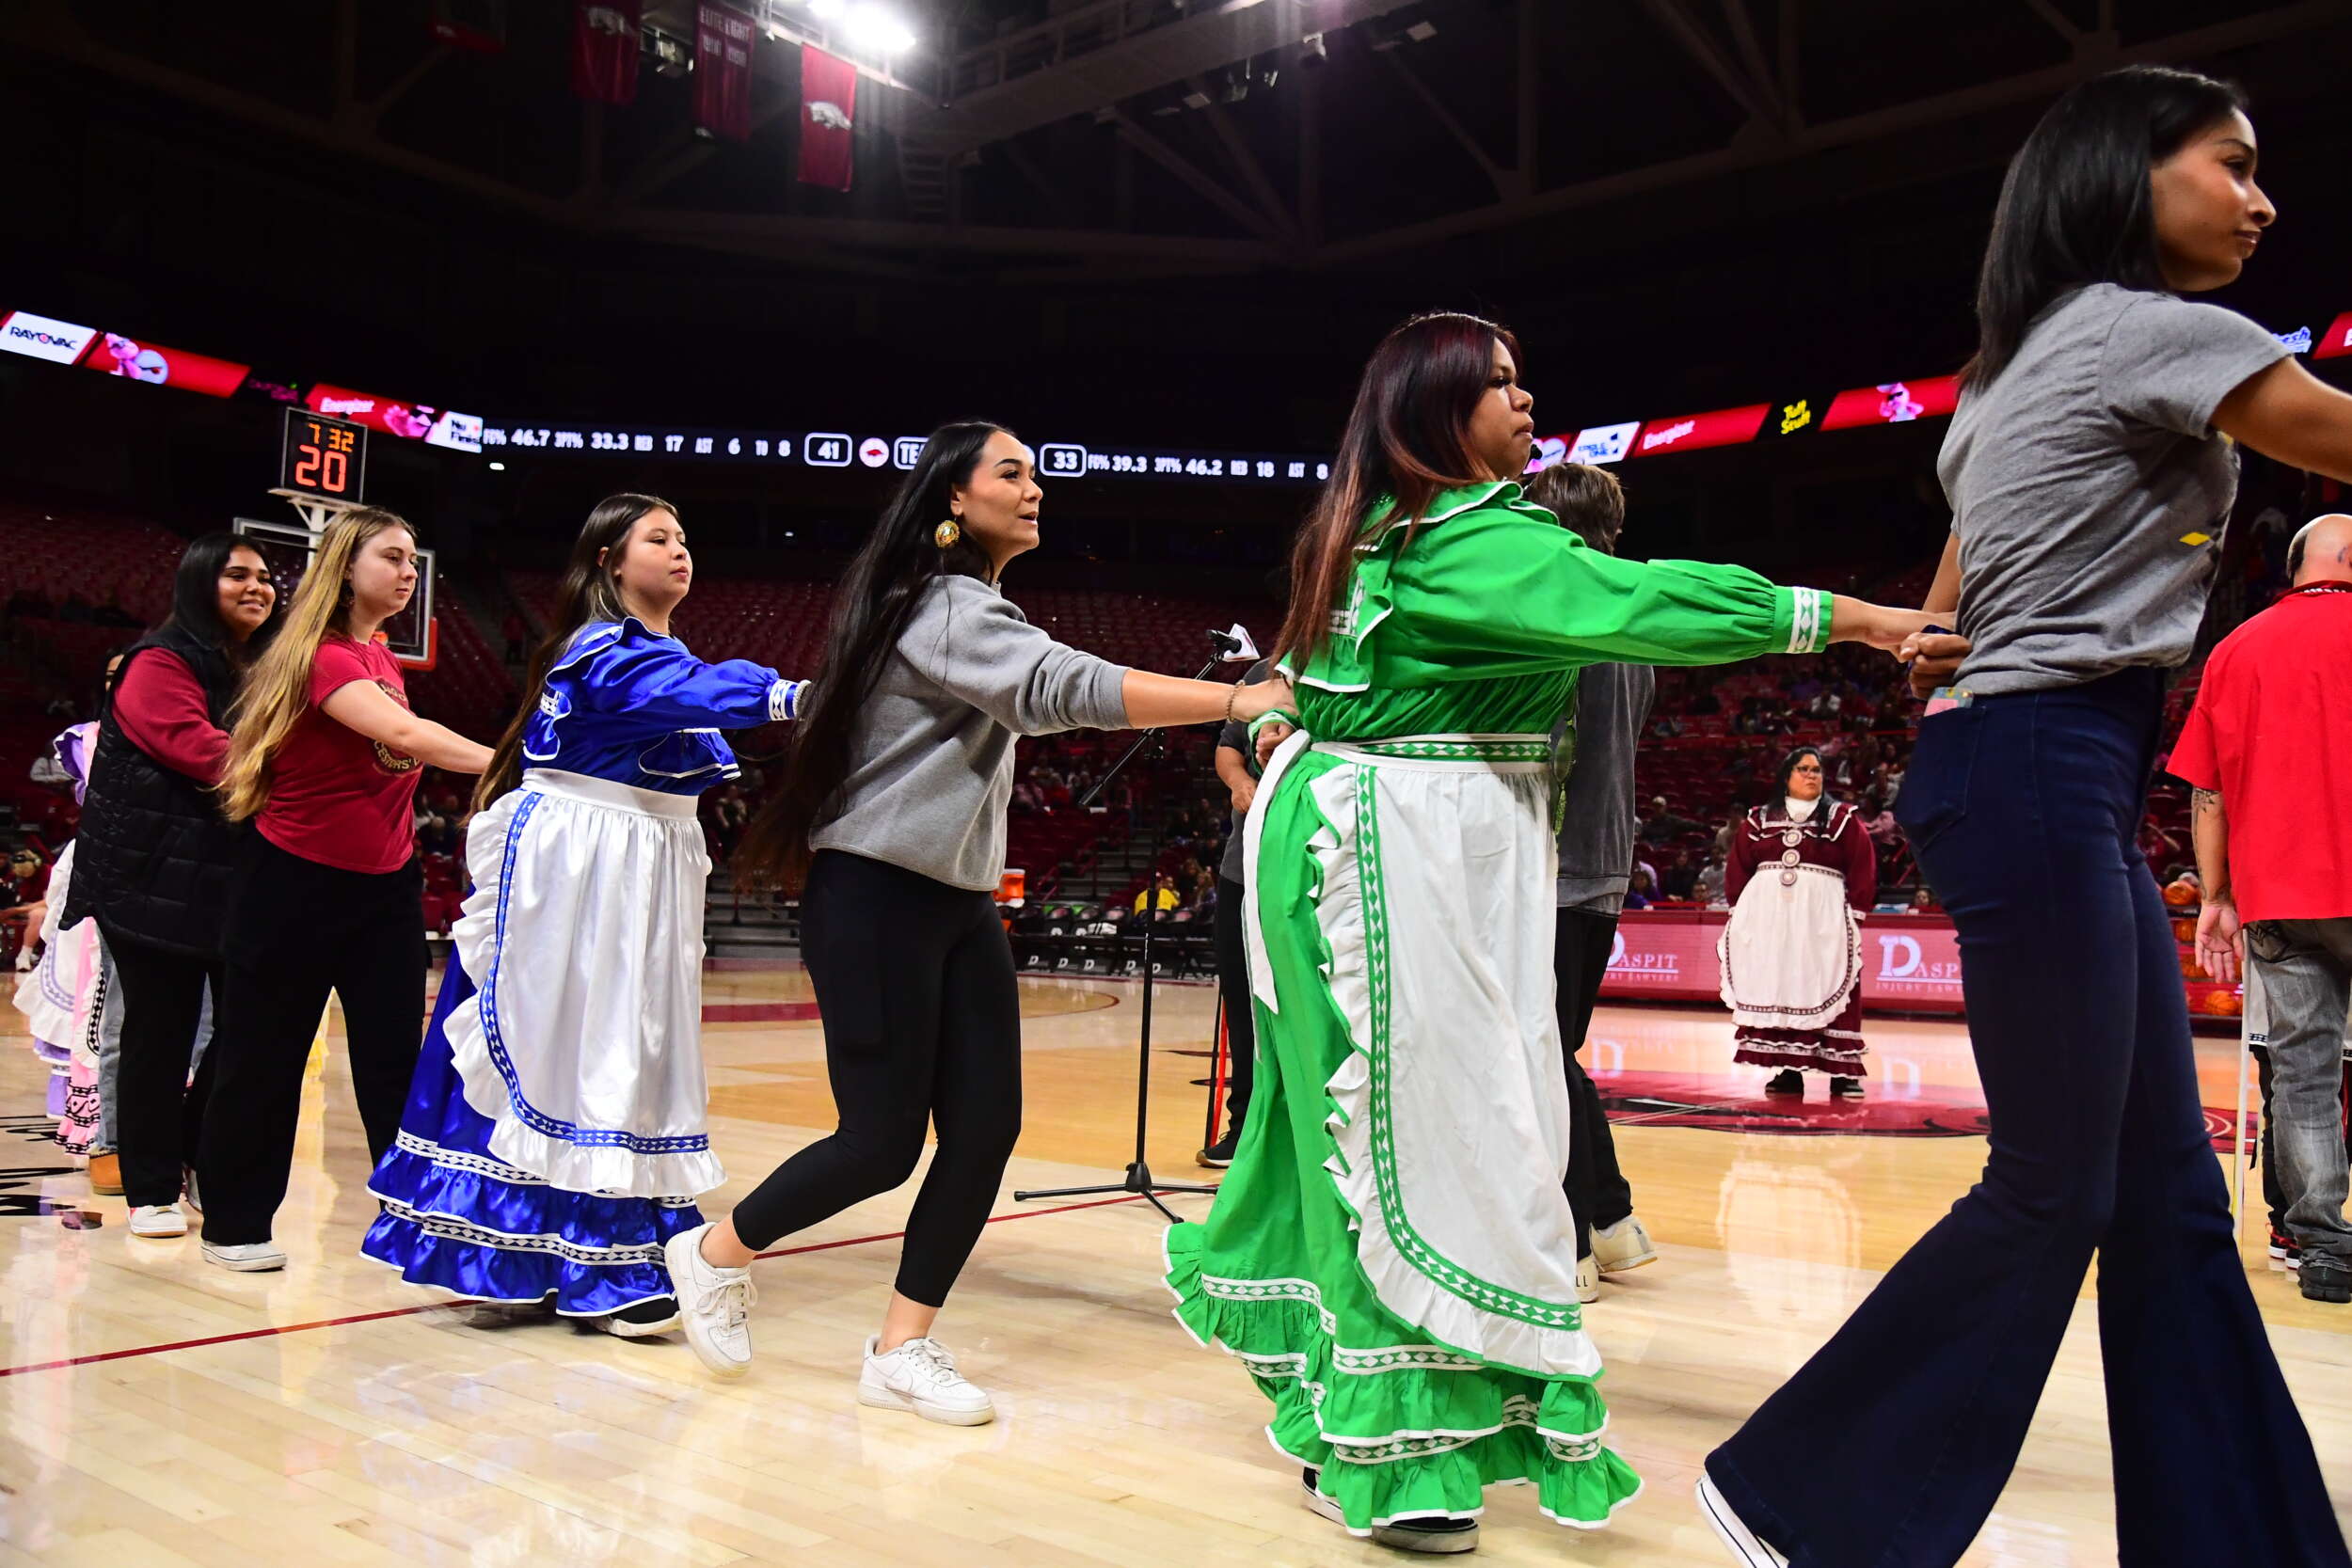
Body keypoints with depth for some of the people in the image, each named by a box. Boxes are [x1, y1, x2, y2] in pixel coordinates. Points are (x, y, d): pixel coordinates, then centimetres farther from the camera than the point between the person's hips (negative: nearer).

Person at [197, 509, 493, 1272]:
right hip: (297, 886, -6)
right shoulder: (322, 657, -17)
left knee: (395, 1059, 5)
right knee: (262, 1059, 7)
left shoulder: (382, 659, 9)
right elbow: (402, 735, -32)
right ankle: (235, 1223, 22)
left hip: (384, 886, 7)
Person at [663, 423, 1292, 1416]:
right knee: (882, 1141, -5)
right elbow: (1063, 688, -29)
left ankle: (902, 1348, 10)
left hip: (960, 904, 9)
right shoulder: (944, 605, -14)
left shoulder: (976, 610, 18)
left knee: (986, 1126, -1)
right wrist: (1236, 701, -32)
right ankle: (713, 1254, 20)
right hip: (875, 899, -9)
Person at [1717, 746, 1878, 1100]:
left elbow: (1863, 866, 2)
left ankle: (1843, 1072, -3)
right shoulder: (1758, 820, 12)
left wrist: (1857, 911, -5)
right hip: (1767, 918, 2)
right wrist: (1738, 907, 5)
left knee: (1827, 992, -6)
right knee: (1774, 991, 0)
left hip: (1822, 920, -2)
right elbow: (1738, 867, 13)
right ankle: (1788, 1070, 5)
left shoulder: (1842, 818, 7)